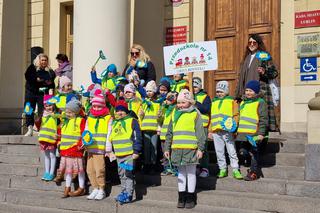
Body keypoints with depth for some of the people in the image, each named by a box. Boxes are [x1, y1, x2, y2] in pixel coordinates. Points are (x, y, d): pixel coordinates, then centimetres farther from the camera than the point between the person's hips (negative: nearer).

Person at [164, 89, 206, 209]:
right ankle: (181, 197, 19)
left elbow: (200, 133, -3)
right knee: (181, 172, 11)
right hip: (177, 149, 4)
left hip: (191, 148, -4)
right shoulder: (175, 114, 13)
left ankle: (190, 198, 13)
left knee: (191, 172, 4)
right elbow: (169, 133, 17)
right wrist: (167, 148, 14)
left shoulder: (195, 114, 0)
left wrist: (200, 148, -9)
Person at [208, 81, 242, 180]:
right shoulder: (213, 102, 18)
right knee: (219, 152, 8)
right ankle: (223, 169, 17)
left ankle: (235, 170, 4)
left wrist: (233, 126, -14)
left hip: (227, 131, -4)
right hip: (216, 131, 4)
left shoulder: (231, 101, 6)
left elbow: (235, 115, 1)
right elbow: (210, 117, 20)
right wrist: (210, 130, 14)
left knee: (232, 151, -2)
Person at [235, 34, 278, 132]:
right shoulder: (247, 58, 21)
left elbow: (274, 72, 0)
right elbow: (242, 76, 21)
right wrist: (240, 93, 15)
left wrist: (265, 72, -19)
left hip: (260, 89, -5)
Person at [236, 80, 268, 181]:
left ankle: (254, 172, 7)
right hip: (243, 134, 7)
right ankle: (255, 170, 23)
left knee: (253, 153, -2)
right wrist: (237, 130, 23)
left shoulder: (260, 103, -4)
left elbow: (263, 120, -9)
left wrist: (261, 133, -15)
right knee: (243, 152, 8)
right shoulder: (243, 102, 18)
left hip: (254, 134, -7)